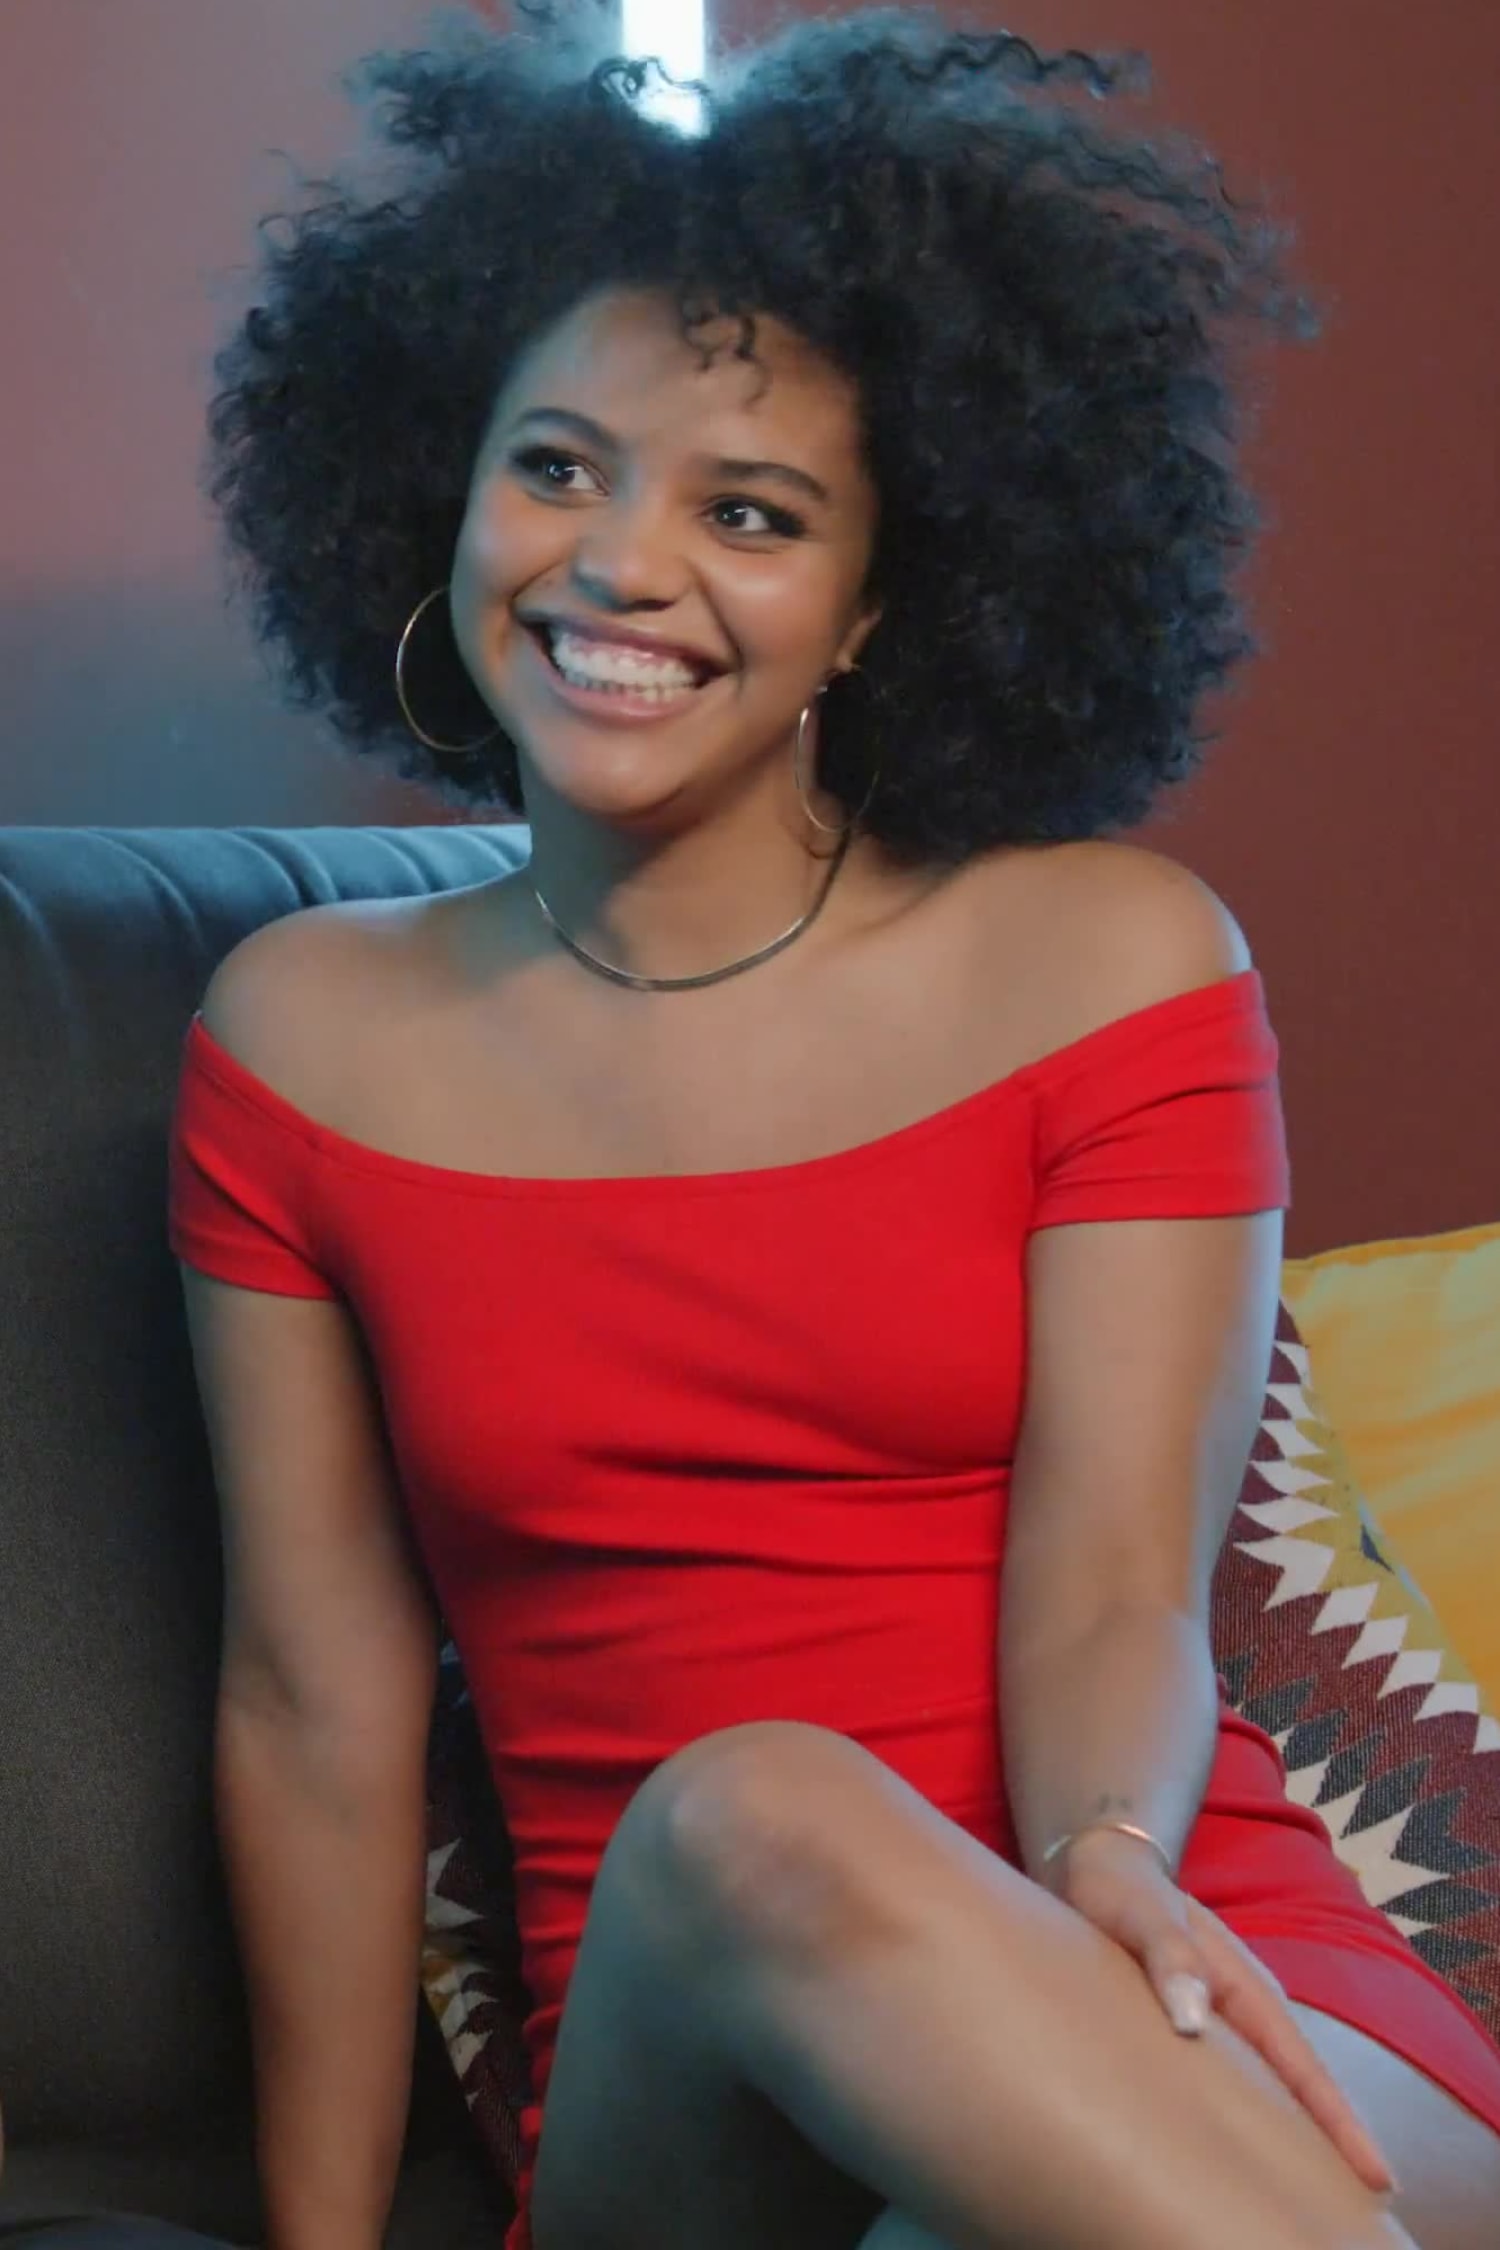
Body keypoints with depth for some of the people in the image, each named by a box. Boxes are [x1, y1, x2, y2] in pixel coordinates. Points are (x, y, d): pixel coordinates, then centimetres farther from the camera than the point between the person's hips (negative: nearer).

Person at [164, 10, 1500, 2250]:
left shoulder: (1110, 954, 3)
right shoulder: (300, 1036, 8)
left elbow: (1115, 1597, -5)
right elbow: (319, 1703, 6)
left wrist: (1105, 1869, -27)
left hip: (1179, 2011, -1)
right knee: (757, 1820, -34)